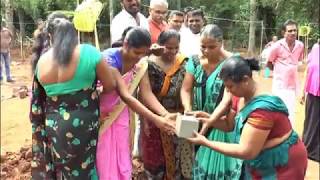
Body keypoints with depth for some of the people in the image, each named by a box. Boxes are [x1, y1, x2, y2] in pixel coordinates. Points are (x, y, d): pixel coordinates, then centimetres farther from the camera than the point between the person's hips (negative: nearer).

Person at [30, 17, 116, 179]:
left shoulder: (42, 61, 0)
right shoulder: (88, 52, -14)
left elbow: (38, 103, 9)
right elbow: (111, 85, -8)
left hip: (53, 126, 4)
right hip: (82, 125, -4)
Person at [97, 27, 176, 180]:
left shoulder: (141, 63, -8)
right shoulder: (109, 59, -27)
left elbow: (146, 93, -12)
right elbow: (125, 96, -33)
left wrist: (165, 115, -28)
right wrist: (155, 119, -37)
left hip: (120, 115, 5)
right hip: (100, 116, -5)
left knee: (122, 162, 10)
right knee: (104, 163, 4)